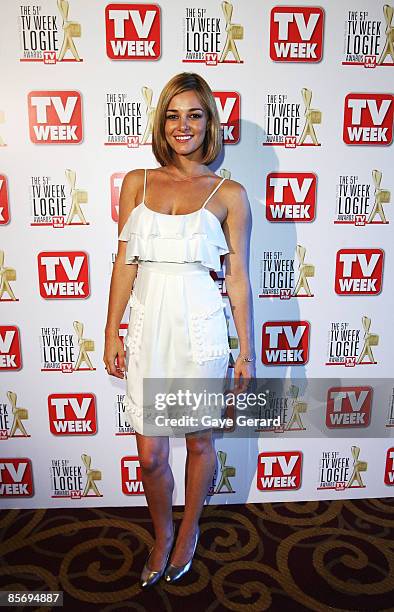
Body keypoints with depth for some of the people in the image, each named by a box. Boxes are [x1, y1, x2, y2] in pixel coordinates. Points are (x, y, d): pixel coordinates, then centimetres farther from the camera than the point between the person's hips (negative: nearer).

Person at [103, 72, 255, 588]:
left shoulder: (229, 194, -1)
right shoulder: (137, 183, 6)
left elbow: (238, 278, 0)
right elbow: (124, 264, 5)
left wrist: (247, 351, 1)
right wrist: (112, 333, 4)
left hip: (200, 328, -1)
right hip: (148, 327, 2)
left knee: (199, 441, 16)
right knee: (150, 454, 11)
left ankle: (190, 529, 46)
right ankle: (162, 534, 43)